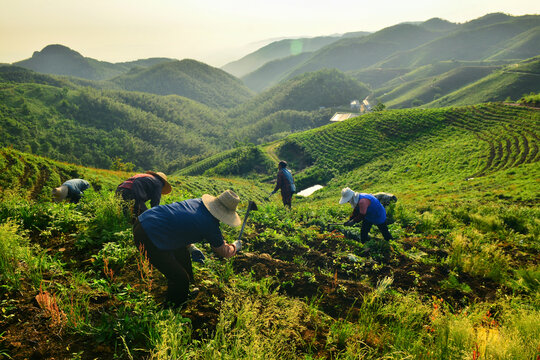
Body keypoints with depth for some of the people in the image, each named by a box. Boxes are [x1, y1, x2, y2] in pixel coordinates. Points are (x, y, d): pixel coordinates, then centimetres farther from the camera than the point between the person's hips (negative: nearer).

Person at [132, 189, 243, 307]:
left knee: (182, 253, 26)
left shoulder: (197, 201, 7)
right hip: (148, 238, -9)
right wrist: (235, 247, 27)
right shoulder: (210, 226, -12)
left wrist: (191, 247, 32)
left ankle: (186, 293, 46)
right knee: (180, 279, 1)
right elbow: (224, 252, 7)